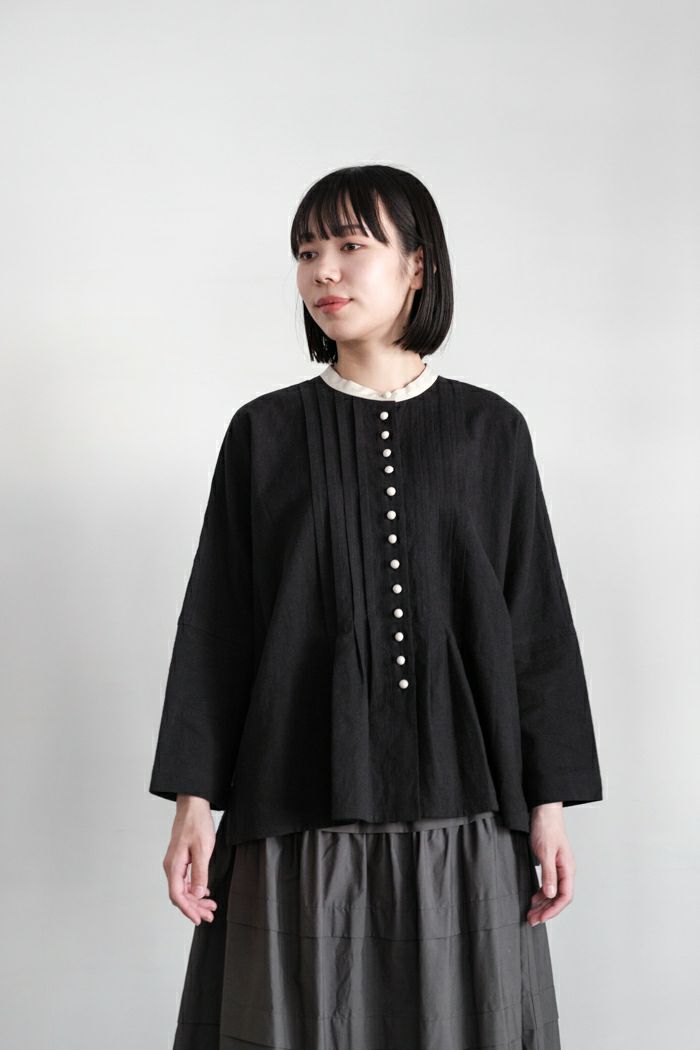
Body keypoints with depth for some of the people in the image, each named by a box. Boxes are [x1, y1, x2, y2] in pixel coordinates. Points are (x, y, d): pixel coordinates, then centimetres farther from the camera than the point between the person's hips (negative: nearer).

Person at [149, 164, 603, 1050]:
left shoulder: (490, 430, 5)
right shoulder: (266, 432, 5)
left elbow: (536, 619, 5)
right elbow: (215, 620, 3)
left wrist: (549, 801, 2)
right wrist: (194, 796, -2)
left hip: (461, 805, 1)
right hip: (301, 805, 0)